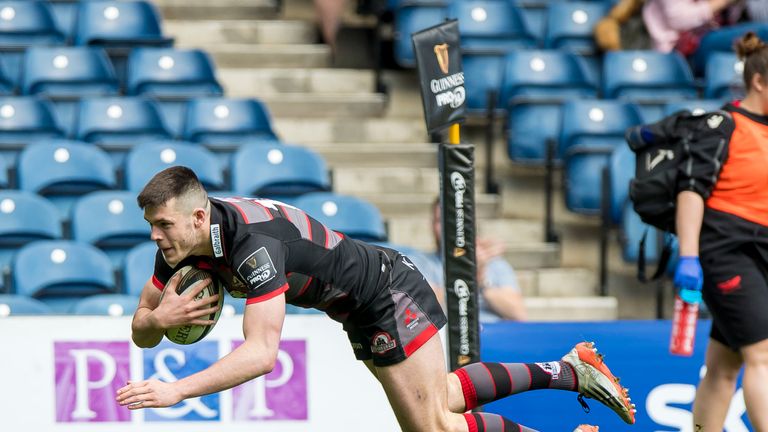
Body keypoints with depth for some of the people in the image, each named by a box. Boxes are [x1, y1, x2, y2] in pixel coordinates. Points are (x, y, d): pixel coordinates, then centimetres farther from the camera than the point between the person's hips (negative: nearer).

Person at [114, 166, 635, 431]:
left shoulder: (254, 241, -37)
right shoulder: (182, 243, -12)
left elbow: (261, 353, -45)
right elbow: (140, 331, -3)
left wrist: (177, 390, -50)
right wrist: (158, 318, -27)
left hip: (392, 293, -9)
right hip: (361, 315, 9)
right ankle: (568, 369, 33)